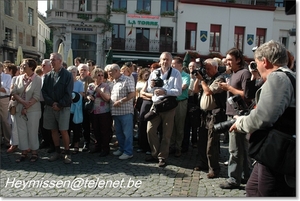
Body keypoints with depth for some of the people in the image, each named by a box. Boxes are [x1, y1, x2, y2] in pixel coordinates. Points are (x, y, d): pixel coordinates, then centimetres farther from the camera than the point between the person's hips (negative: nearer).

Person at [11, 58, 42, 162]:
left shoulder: (37, 79, -7)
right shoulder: (19, 78, 7)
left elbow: (36, 96, -11)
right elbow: (14, 93, 4)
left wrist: (26, 108, -13)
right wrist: (23, 102, -13)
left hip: (33, 110, -4)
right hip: (19, 109, 4)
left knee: (32, 131, 2)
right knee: (21, 131, 8)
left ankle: (34, 152, 16)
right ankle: (24, 152, 20)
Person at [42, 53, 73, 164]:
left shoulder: (67, 75, -3)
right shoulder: (47, 75, 9)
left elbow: (68, 93, -8)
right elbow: (44, 91, 4)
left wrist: (59, 105, -11)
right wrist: (52, 103, -10)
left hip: (63, 107, -4)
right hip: (50, 107, 4)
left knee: (63, 130, -6)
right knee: (53, 130, 10)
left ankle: (67, 153, 8)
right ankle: (57, 151, 23)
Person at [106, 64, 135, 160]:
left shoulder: (127, 80, -7)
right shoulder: (113, 82, 17)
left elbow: (132, 94, -14)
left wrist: (120, 101, -18)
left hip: (125, 111, -8)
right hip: (115, 111, 8)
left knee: (127, 133, 0)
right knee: (118, 132, 16)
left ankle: (128, 152, 7)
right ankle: (122, 148, 29)